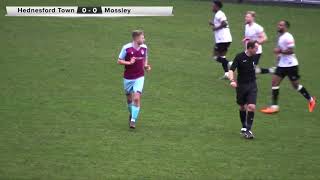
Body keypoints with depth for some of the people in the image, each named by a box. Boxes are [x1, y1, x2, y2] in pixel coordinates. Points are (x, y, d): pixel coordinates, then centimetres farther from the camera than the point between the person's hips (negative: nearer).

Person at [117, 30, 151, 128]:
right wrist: (129, 63, -22)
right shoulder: (126, 48, -13)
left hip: (139, 77, 1)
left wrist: (146, 66, -2)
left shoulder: (144, 47, -1)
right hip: (128, 78, -1)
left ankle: (133, 120, -10)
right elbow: (119, 61, -6)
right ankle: (131, 114, 41)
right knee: (129, 99, 12)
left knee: (137, 98, -14)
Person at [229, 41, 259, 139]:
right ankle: (244, 127, 30)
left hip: (252, 85, 2)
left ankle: (248, 130, -9)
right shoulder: (240, 57, -13)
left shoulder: (254, 57, -1)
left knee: (251, 106, -12)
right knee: (242, 107, 11)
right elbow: (231, 70, -18)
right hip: (241, 85, -2)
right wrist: (232, 80, -32)